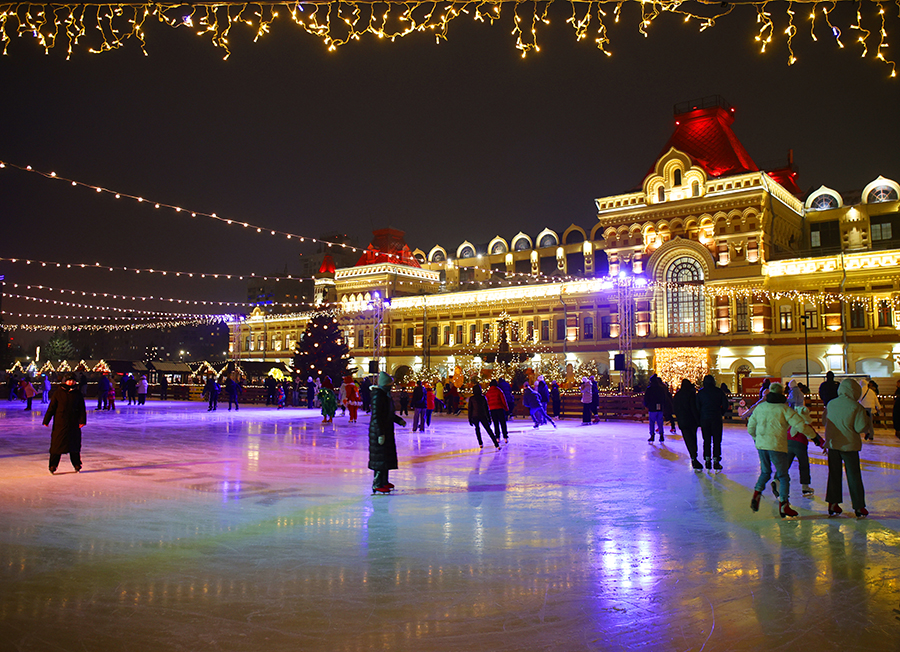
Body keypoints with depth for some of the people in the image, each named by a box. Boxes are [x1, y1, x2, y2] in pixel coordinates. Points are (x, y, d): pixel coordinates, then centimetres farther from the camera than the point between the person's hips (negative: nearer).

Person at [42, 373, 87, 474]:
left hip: (74, 424, 2)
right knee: (57, 444, -1)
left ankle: (76, 464, 17)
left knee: (74, 443, 7)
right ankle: (53, 465, 8)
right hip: (60, 423, -2)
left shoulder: (78, 393, 5)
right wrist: (46, 421, 0)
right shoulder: (58, 392, -1)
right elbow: (51, 407, 1)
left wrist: (82, 420, -2)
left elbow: (82, 408, 7)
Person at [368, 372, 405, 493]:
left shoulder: (385, 394, 11)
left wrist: (399, 420, 15)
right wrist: (380, 434, -24)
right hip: (379, 430, -10)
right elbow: (376, 416, -23)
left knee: (387, 455, 16)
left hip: (386, 429, 10)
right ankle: (377, 484, 1)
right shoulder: (378, 395, -19)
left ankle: (384, 481, 27)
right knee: (380, 456, -6)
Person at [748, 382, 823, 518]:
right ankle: (783, 505, 6)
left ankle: (756, 494, 3)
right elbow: (801, 425, -13)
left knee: (765, 472, 21)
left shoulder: (760, 408, 9)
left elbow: (750, 428, 16)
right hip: (777, 446, -4)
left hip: (761, 445, 4)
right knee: (783, 476, 8)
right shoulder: (784, 409, -6)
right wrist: (815, 437, -2)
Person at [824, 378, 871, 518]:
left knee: (834, 474, 12)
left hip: (832, 444, 4)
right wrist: (866, 417, 4)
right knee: (853, 476, 7)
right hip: (849, 445, -4)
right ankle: (859, 507, 13)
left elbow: (825, 422, 13)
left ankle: (833, 504, 14)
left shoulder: (831, 404, 2)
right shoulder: (856, 407, -13)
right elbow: (861, 428, -13)